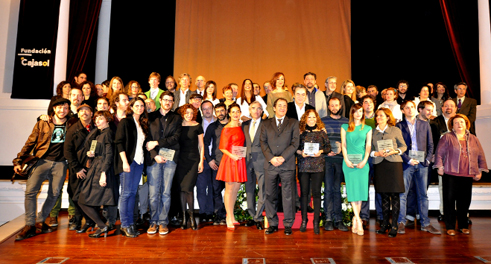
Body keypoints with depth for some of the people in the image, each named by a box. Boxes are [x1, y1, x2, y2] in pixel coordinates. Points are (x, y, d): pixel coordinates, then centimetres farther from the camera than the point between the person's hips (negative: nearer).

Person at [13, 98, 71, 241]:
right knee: (31, 190, -13)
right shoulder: (42, 124, 9)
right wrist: (19, 161, 3)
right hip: (42, 161, -1)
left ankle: (40, 221, 18)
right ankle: (30, 225, -4)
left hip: (60, 163, 1)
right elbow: (30, 143, 9)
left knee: (54, 194, -1)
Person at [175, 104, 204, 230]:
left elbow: (201, 145, 5)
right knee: (182, 188, 3)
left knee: (188, 188, -10)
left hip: (193, 159, -2)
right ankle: (184, 217, 14)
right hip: (181, 160, 2)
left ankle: (191, 215, 8)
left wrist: (201, 161, -1)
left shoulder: (197, 126, 3)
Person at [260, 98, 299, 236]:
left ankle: (288, 224, 13)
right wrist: (271, 158, -10)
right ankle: (272, 224, 16)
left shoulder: (293, 123, 10)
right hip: (270, 164, 2)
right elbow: (263, 143, 5)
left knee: (288, 195, 1)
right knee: (270, 195, 5)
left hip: (287, 164, -1)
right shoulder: (266, 124, 14)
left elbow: (295, 143, 0)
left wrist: (282, 157, -11)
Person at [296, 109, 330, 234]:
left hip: (318, 166, 0)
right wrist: (300, 152, -10)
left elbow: (328, 147, 12)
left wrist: (321, 151, -7)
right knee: (304, 192, 4)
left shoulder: (321, 133, 8)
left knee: (316, 193, 0)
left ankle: (316, 222, 8)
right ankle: (304, 220, 15)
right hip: (303, 166, 0)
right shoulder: (300, 132, 7)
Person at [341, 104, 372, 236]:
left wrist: (364, 160, -8)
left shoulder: (367, 129, 14)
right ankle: (358, 221, -3)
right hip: (349, 162, 0)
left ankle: (355, 220, 8)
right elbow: (343, 144, 6)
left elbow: (368, 145, 6)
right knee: (352, 190, -6)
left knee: (361, 189, -2)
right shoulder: (345, 127, 13)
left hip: (362, 162, 1)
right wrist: (346, 160, -6)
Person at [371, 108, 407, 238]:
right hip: (379, 165, 2)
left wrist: (395, 151, -10)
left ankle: (394, 225, 6)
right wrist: (376, 153, -9)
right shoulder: (373, 132, 11)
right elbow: (370, 149, 10)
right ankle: (385, 223, 19)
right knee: (384, 195, 8)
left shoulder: (395, 130, 5)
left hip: (394, 164, -2)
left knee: (394, 195, -2)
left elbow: (404, 146, 7)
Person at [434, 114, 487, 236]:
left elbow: (480, 156, 15)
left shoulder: (473, 139, 15)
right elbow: (439, 153, 1)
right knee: (449, 200, -1)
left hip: (467, 175, 3)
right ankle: (450, 227, 7)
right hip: (450, 174, -3)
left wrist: (480, 171, 9)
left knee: (464, 201, 6)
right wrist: (440, 167, -6)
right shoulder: (447, 137, 4)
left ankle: (463, 226, 21)